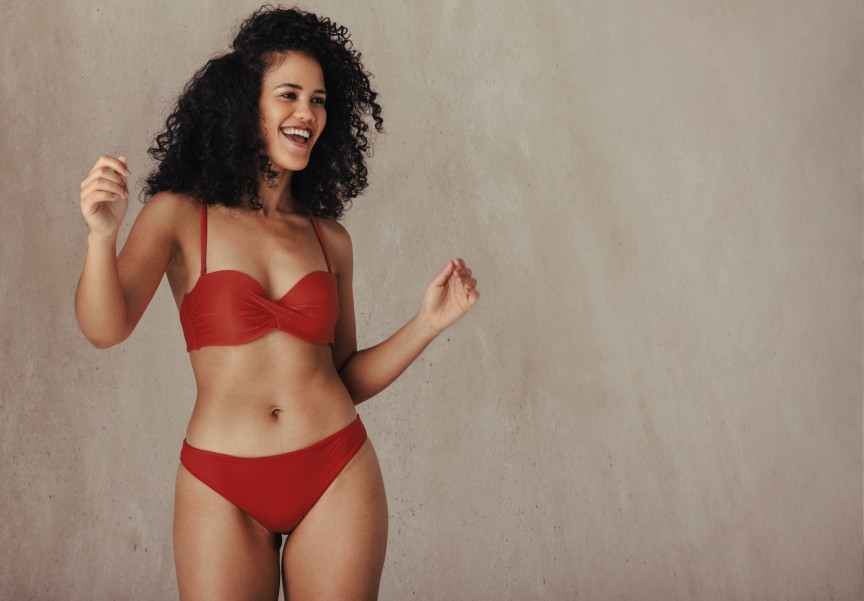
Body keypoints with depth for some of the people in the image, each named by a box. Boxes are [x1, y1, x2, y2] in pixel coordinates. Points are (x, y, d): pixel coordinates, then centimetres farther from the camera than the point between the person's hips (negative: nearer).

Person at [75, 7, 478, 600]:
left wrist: (427, 324, -1)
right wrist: (102, 235, -30)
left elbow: (347, 378, 10)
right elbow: (106, 327, -13)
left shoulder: (329, 238, 8)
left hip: (336, 475, 2)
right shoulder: (180, 214, 0)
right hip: (222, 489, -2)